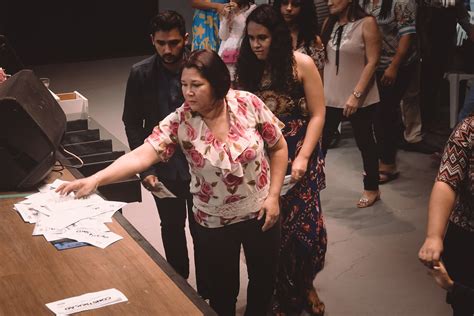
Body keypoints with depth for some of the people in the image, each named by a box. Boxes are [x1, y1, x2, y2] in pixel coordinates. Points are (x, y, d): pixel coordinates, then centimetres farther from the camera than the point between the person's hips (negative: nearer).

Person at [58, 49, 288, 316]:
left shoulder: (248, 104, -16)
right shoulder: (179, 122, -18)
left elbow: (279, 148, -5)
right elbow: (142, 155, -29)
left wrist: (273, 195, -9)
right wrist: (95, 179, -43)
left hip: (260, 213, 1)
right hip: (215, 222, -1)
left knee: (264, 279, 19)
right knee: (223, 287, 14)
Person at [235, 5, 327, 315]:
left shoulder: (302, 64, -9)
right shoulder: (247, 68, 1)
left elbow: (317, 115, -7)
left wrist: (302, 157, -15)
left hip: (298, 156, -2)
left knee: (303, 225, 1)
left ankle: (306, 285, 29)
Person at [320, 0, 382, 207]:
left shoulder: (366, 23, -11)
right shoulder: (329, 23, 5)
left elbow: (372, 62, -14)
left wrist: (356, 95, -19)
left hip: (360, 99, -4)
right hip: (330, 96, 5)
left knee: (364, 142, 9)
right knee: (319, 141, 5)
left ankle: (372, 189, 25)